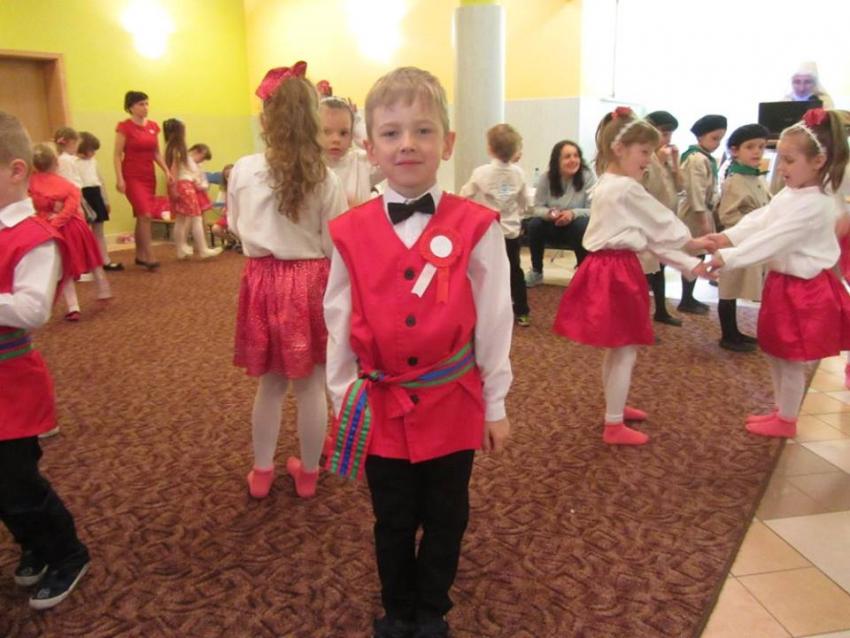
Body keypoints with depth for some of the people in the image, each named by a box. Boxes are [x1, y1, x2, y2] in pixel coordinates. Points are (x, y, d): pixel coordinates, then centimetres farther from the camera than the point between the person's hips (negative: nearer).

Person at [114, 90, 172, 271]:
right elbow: (118, 155, -9)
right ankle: (150, 258, -13)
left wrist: (166, 171, 4)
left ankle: (140, 256, 20)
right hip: (132, 177, -6)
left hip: (149, 176, 6)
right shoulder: (124, 127, -8)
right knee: (145, 215, -16)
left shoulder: (153, 126, 9)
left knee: (142, 217, 11)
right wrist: (119, 178, -17)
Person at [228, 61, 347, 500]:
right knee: (311, 386, 11)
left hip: (264, 281, 1)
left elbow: (236, 227, 7)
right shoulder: (325, 179, -10)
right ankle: (308, 473, 26)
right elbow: (335, 246, -5)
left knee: (270, 384, 16)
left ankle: (261, 473, 29)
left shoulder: (243, 171, -8)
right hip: (311, 283, -1)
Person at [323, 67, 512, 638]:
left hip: (452, 404, -1)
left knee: (445, 519, 17)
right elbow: (340, 326, 2)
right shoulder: (350, 233, -5)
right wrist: (342, 406, 6)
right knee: (393, 522, 18)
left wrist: (495, 405, 1)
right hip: (381, 408, 1)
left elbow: (494, 320, -4)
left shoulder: (476, 227, -10)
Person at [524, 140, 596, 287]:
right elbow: (537, 208, -7)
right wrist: (548, 213, -30)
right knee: (533, 225, -26)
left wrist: (573, 213, -36)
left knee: (582, 225, -35)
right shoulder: (546, 178, -8)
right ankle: (536, 272, -4)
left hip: (576, 226, -2)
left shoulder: (588, 176, -14)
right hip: (552, 227, 2)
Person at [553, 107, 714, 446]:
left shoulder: (608, 186, 14)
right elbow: (662, 225, -7)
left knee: (617, 348, 22)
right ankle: (614, 426, 11)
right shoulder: (627, 188, -17)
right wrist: (693, 243, 12)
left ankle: (615, 407, 39)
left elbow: (648, 235, 13)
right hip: (616, 273, -10)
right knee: (625, 351, 1)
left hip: (608, 269, 10)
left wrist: (689, 264, 10)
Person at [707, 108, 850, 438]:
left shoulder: (813, 204, -25)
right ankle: (781, 411, 36)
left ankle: (787, 422, 23)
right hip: (782, 282, 9)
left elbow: (770, 239, -31)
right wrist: (727, 236, -14)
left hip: (804, 290, -9)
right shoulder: (790, 193, 7)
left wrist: (724, 258, -34)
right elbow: (759, 219, 1)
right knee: (775, 354, 19)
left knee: (791, 360, 5)